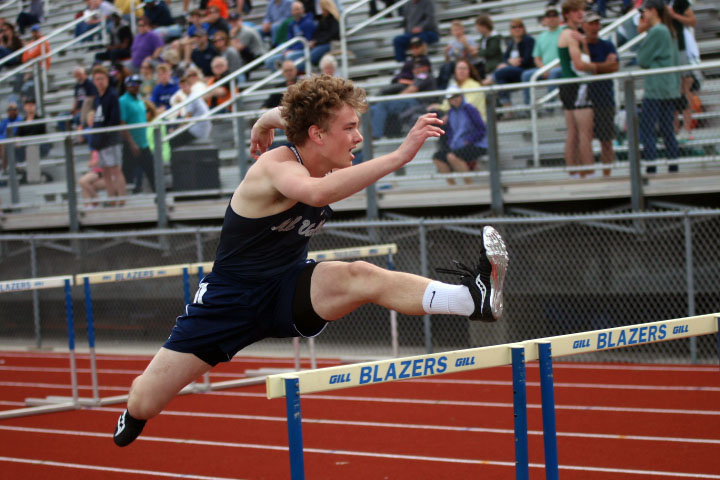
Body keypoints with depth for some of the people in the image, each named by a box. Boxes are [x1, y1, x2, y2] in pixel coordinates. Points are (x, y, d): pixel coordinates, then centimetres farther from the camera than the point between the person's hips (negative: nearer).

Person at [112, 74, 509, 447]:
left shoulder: (329, 168, -5)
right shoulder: (276, 167, -27)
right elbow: (317, 193, -55)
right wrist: (400, 155, -60)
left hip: (290, 292, 4)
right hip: (231, 299, -4)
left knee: (359, 276, -29)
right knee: (145, 401, 1)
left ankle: (474, 298, -49)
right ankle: (134, 416, 39)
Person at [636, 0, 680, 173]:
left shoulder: (656, 32, -13)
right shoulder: (669, 31, 14)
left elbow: (642, 60, -8)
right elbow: (676, 61, 18)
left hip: (655, 90, -9)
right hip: (670, 90, 9)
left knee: (646, 131, -8)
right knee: (667, 130, 11)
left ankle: (651, 170, -13)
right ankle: (674, 168, 11)